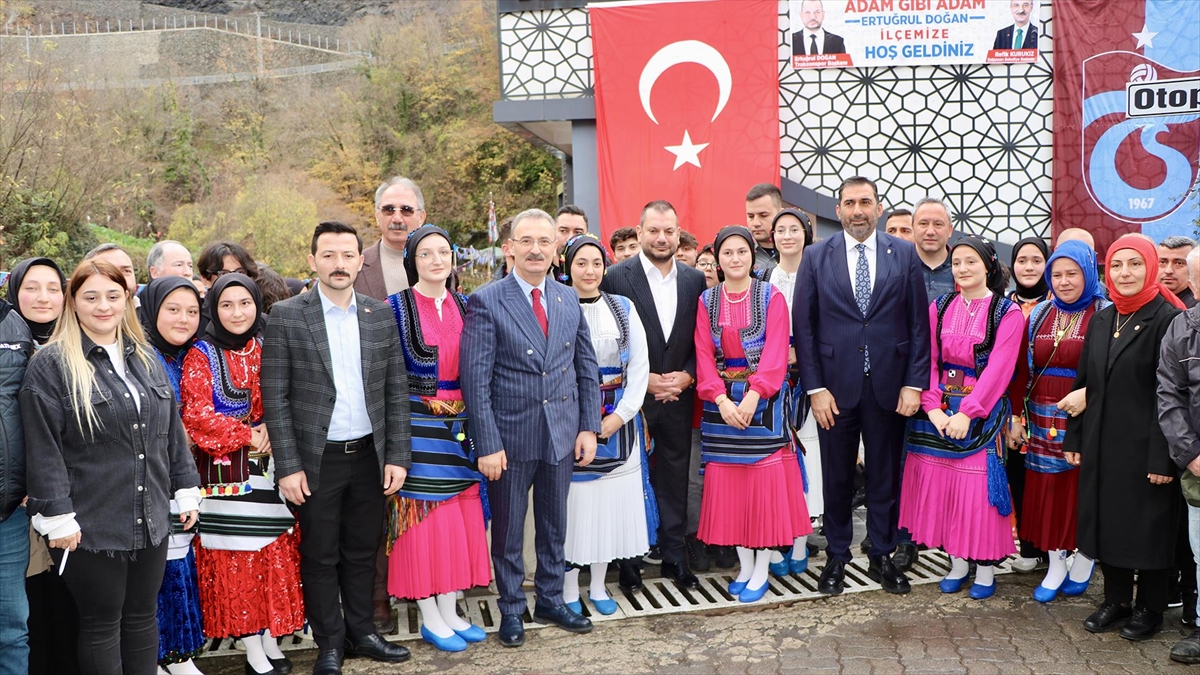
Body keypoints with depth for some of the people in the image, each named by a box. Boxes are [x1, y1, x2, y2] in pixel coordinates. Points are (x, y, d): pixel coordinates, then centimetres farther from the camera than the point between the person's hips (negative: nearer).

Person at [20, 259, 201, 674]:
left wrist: (186, 490, 12)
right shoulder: (51, 365, -7)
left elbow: (172, 432, 16)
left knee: (143, 616, 14)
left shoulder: (145, 360, 11)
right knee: (101, 623, 6)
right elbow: (43, 449, -11)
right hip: (90, 527, -5)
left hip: (150, 520, 5)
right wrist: (57, 516, -15)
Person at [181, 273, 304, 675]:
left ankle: (270, 640, 16)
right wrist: (247, 436, -13)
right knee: (235, 556, -1)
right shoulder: (201, 356, -2)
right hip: (226, 472, -3)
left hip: (270, 469, 3)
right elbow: (196, 415, -10)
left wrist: (273, 430, -10)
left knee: (276, 551, 5)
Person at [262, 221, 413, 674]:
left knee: (363, 551, 14)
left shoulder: (381, 315, 4)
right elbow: (275, 396, -7)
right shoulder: (286, 316, -6)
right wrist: (288, 466, -10)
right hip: (317, 460, -3)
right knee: (320, 556, 9)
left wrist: (397, 456, 0)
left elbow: (396, 391, 5)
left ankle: (361, 632, 30)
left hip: (369, 456, 3)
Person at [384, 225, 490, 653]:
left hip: (460, 426, 5)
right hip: (418, 426, -5)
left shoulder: (463, 305, 8)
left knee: (460, 517, 8)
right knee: (423, 518, 0)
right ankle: (430, 618, 12)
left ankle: (450, 611, 20)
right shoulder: (396, 307, -6)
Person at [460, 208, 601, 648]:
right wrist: (487, 444, -16)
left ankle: (551, 601, 33)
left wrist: (589, 427, 2)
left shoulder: (569, 299, 5)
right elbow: (475, 380, -12)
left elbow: (586, 367, 9)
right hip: (510, 435, -4)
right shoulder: (486, 302, -10)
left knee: (554, 525, 16)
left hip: (562, 433, 4)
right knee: (508, 529, 10)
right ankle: (511, 610, 26)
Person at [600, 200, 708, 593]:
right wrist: (644, 379, -13)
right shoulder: (617, 277, -6)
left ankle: (674, 556, 20)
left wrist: (686, 376, -7)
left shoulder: (694, 280, 6)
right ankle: (628, 560, 15)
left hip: (678, 397, 3)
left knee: (675, 479, 9)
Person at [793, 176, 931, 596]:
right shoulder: (816, 257, 1)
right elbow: (803, 326, 0)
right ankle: (836, 558, 24)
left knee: (885, 476, 10)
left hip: (888, 385, 1)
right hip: (835, 386, 0)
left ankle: (881, 557, 24)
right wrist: (814, 388, -6)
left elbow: (919, 323, 2)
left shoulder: (904, 255, 3)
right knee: (837, 478, 9)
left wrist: (914, 384, -4)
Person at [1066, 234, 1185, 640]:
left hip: (1144, 446, -6)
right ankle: (1116, 600, 27)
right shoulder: (1101, 321, 9)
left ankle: (1150, 608, 21)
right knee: (1107, 520, 12)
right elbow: (1084, 383, 13)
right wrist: (1074, 438, 9)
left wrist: (1163, 456, -18)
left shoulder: (1168, 319, -11)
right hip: (1102, 444, 6)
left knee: (1147, 525, 5)